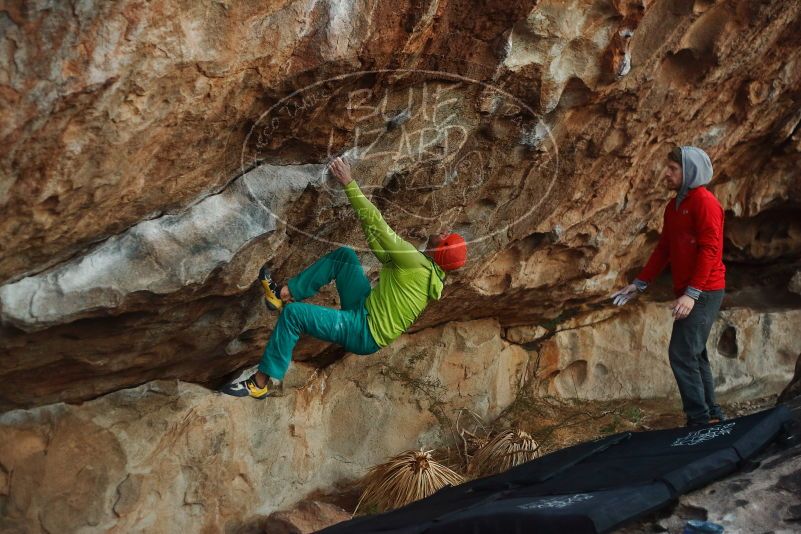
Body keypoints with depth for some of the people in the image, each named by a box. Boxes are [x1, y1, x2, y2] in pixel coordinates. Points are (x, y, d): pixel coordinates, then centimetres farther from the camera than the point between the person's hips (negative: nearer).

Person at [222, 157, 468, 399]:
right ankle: (284, 294, 11)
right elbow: (384, 254, 17)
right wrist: (363, 217, 11)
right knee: (344, 254, 9)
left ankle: (260, 383, -9)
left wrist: (349, 183, -19)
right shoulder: (430, 272, 6)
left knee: (293, 313, -19)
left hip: (364, 333, -9)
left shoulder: (415, 263, -21)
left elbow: (379, 225, -23)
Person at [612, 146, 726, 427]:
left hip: (704, 292, -9)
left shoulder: (704, 202, -13)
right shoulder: (674, 206, 15)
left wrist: (692, 293, -25)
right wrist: (639, 284, 14)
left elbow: (710, 249, -19)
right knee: (694, 354, 13)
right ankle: (711, 415, 21)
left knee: (682, 354, -10)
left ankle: (700, 419, -2)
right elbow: (663, 249, 17)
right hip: (688, 291, 9)